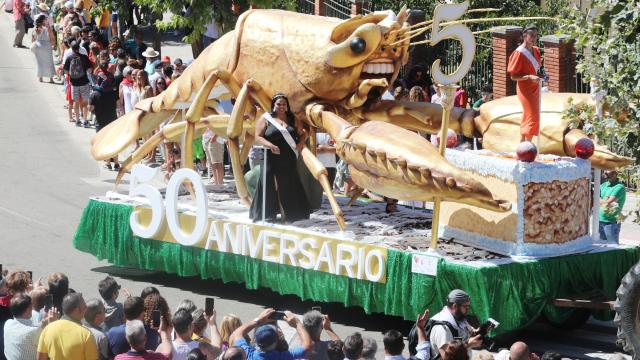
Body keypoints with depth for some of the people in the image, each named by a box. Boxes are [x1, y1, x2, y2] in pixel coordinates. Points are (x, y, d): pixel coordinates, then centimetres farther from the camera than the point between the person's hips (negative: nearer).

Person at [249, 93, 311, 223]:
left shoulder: (292, 120, 13)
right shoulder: (266, 118, 3)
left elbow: (303, 134, 18)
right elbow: (258, 137, -4)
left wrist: (300, 144, -3)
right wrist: (270, 145, -21)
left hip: (289, 160, 3)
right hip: (271, 159, -3)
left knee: (289, 187, 2)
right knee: (270, 187, -7)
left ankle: (289, 215, 4)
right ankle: (267, 214, -6)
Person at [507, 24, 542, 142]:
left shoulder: (535, 51, 7)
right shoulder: (519, 53, -16)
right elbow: (513, 76, -16)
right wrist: (529, 77, -28)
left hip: (534, 88, 8)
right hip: (526, 89, -8)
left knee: (527, 118, 13)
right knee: (533, 119, -13)